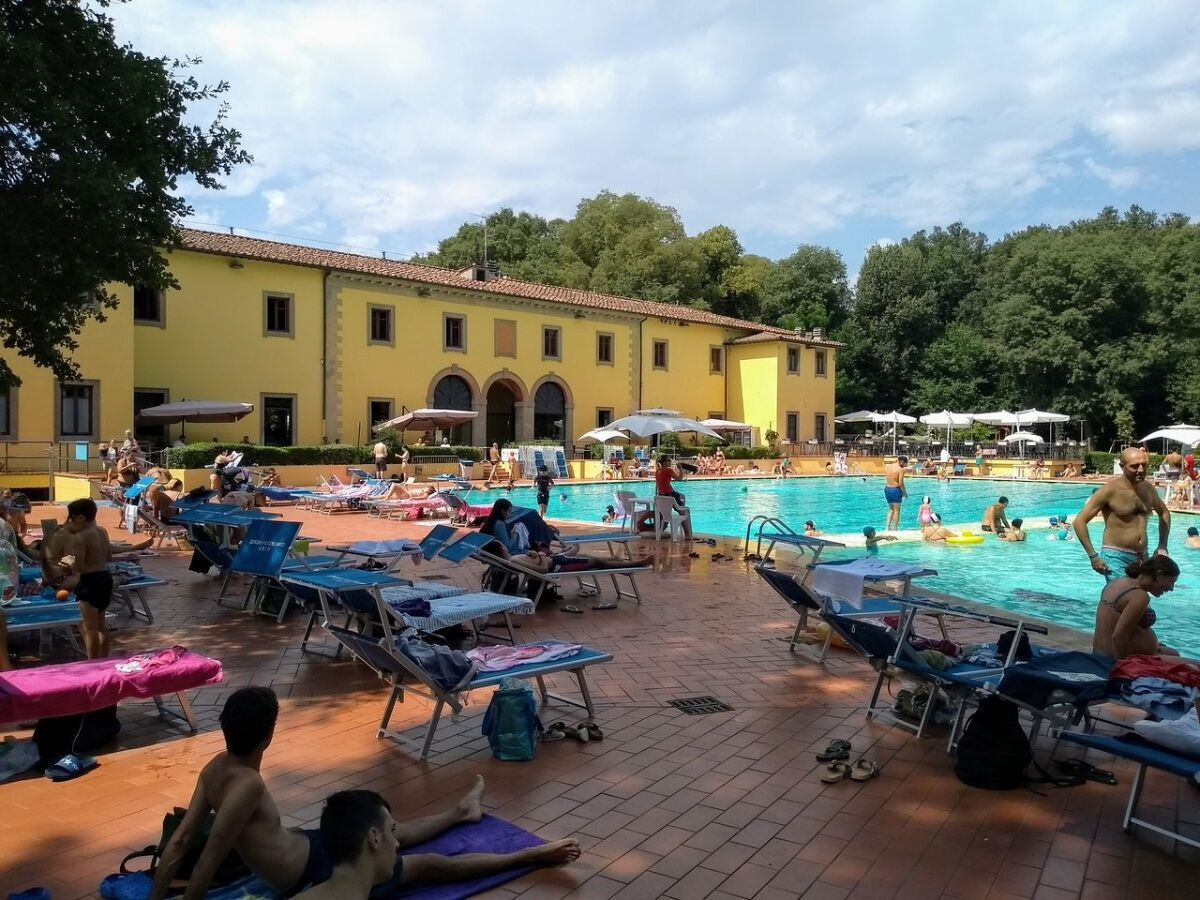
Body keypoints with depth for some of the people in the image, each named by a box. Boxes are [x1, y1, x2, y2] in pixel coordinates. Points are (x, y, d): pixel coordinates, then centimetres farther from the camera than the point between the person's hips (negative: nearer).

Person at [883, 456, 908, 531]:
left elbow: (886, 480, 7)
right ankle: (895, 529, 7)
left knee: (891, 509, 20)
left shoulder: (888, 466, 8)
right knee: (896, 510, 4)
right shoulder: (901, 469, -13)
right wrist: (905, 493, -4)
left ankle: (887, 527, 14)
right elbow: (900, 483, -15)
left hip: (887, 489, 7)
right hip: (895, 490, -6)